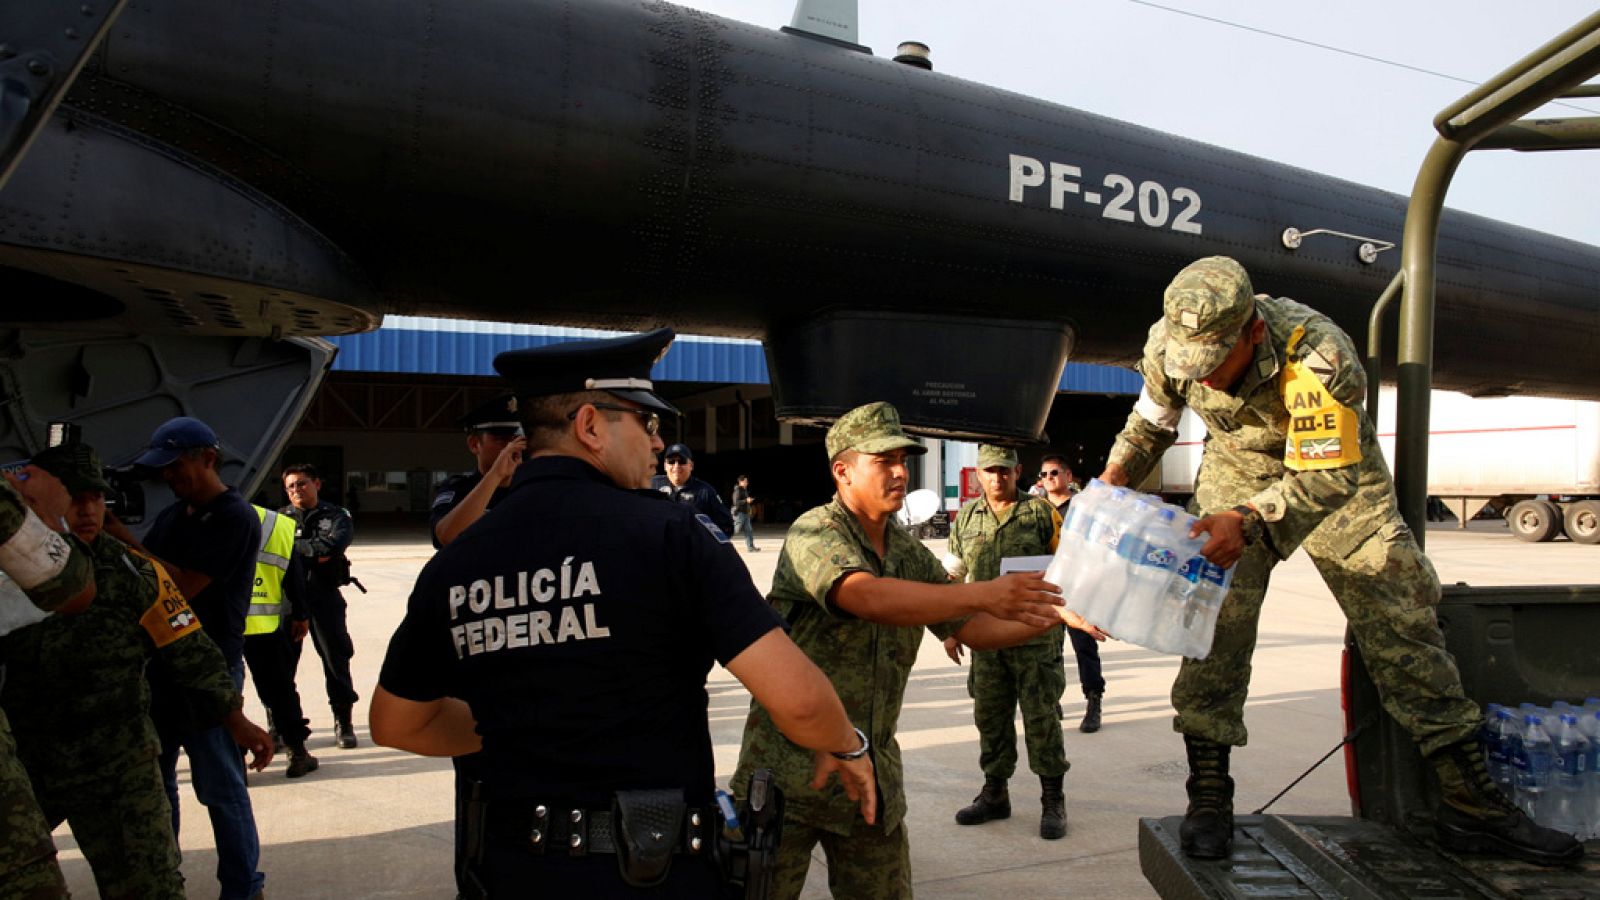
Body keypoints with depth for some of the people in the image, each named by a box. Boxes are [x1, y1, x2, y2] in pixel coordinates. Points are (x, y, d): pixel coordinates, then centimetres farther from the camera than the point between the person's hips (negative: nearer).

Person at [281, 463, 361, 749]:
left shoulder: (336, 517, 4)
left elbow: (332, 546, -14)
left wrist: (294, 546, -8)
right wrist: (314, 552, -13)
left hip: (324, 596, -1)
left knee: (336, 658, 2)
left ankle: (343, 721, 14)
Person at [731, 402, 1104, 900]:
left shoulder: (911, 555, 9)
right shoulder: (815, 532, -14)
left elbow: (975, 630, 9)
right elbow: (868, 598, -32)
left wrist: (1057, 613, -5)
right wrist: (984, 593, -37)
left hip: (872, 771, 6)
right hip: (790, 769, -6)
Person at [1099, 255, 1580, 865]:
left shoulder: (1319, 358, -36)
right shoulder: (1166, 346, -22)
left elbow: (1327, 477, -30)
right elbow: (1150, 424, -1)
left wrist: (1248, 519, -43)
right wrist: (1112, 479, -17)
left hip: (1335, 475, -2)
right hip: (1236, 475, 2)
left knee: (1400, 620, -4)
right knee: (1213, 623, -10)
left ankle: (1470, 805, 5)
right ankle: (1208, 800, -1)